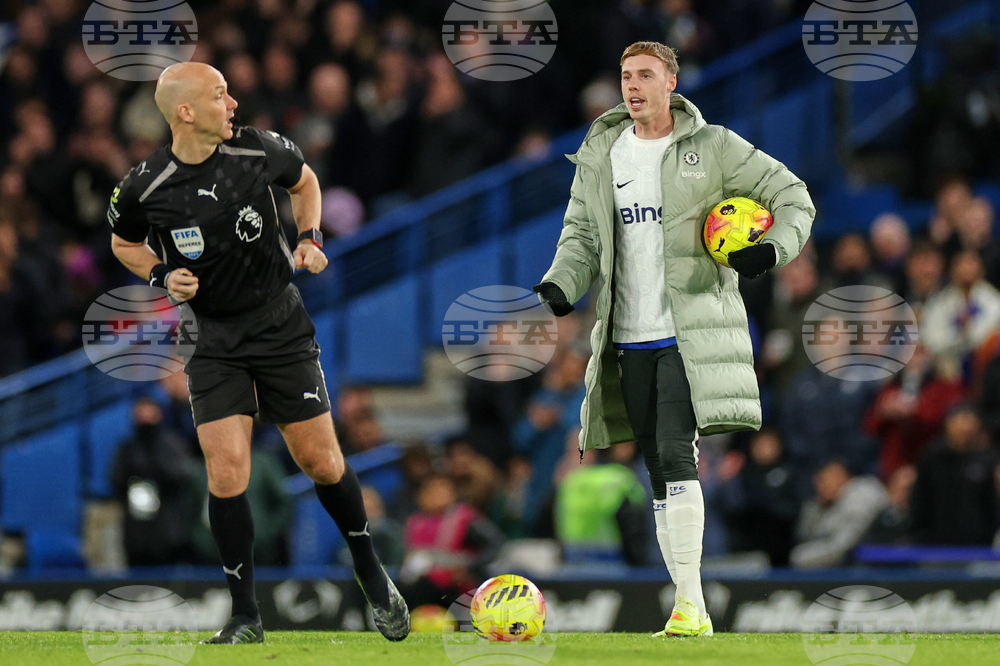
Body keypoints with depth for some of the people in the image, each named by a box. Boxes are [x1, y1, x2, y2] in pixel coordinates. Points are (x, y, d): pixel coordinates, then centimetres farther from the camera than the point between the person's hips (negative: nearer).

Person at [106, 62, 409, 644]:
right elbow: (124, 243, 10)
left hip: (282, 327, 1)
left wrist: (309, 238, -1)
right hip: (214, 340, -1)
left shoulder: (258, 150, -9)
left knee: (320, 460, 2)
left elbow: (305, 181, 15)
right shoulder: (146, 187, -12)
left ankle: (371, 574, 27)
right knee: (227, 473, -12)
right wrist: (162, 275, -8)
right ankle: (245, 617, 1)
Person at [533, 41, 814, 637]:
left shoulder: (711, 147, -1)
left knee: (676, 454, -20)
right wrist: (560, 285, -9)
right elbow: (583, 235, 11)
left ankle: (692, 604, -21)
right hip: (630, 338, 5)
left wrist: (773, 250, -14)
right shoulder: (600, 155, 11)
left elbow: (792, 195, 5)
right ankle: (690, 610, 10)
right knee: (660, 472, 5)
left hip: (690, 334, -5)